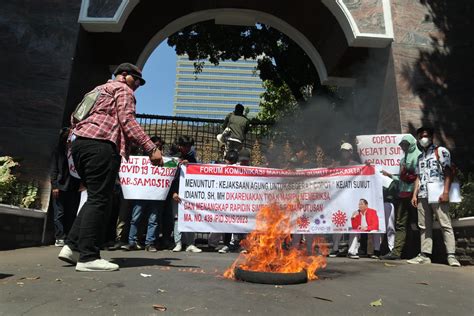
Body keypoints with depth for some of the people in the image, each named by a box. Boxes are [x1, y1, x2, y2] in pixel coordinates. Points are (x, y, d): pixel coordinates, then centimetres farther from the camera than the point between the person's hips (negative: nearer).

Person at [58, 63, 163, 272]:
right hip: (100, 145, -9)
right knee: (99, 200, -9)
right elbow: (127, 121, -10)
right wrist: (151, 148, -17)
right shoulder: (123, 89, 6)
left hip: (79, 142, 9)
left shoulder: (99, 90, 33)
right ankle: (88, 257, -9)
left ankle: (72, 246, 9)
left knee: (95, 198, 13)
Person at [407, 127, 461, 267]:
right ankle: (424, 255, 8)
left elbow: (448, 172, -5)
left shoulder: (441, 151, 4)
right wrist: (414, 195, 11)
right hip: (422, 196, 6)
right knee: (424, 226, 5)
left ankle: (451, 255, -2)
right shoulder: (420, 157, 22)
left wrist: (446, 192, -15)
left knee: (445, 225, -6)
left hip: (437, 195, -6)